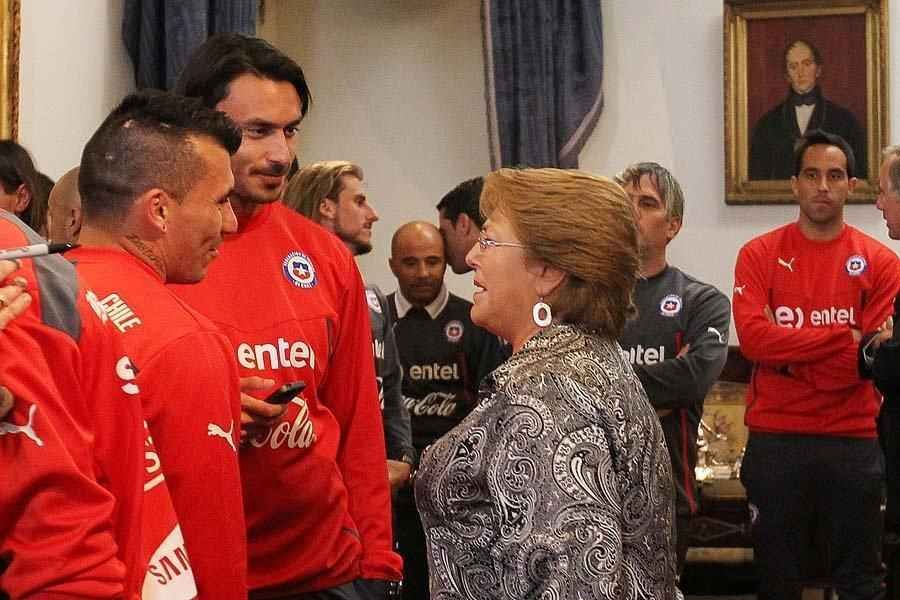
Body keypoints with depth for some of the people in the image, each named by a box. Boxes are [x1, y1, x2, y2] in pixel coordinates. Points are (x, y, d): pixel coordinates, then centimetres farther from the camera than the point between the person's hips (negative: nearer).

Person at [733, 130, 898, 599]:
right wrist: (843, 337, -15)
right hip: (775, 439, 0)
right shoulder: (759, 255, 2)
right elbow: (752, 336, -14)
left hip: (854, 440, 0)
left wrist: (789, 349, -10)